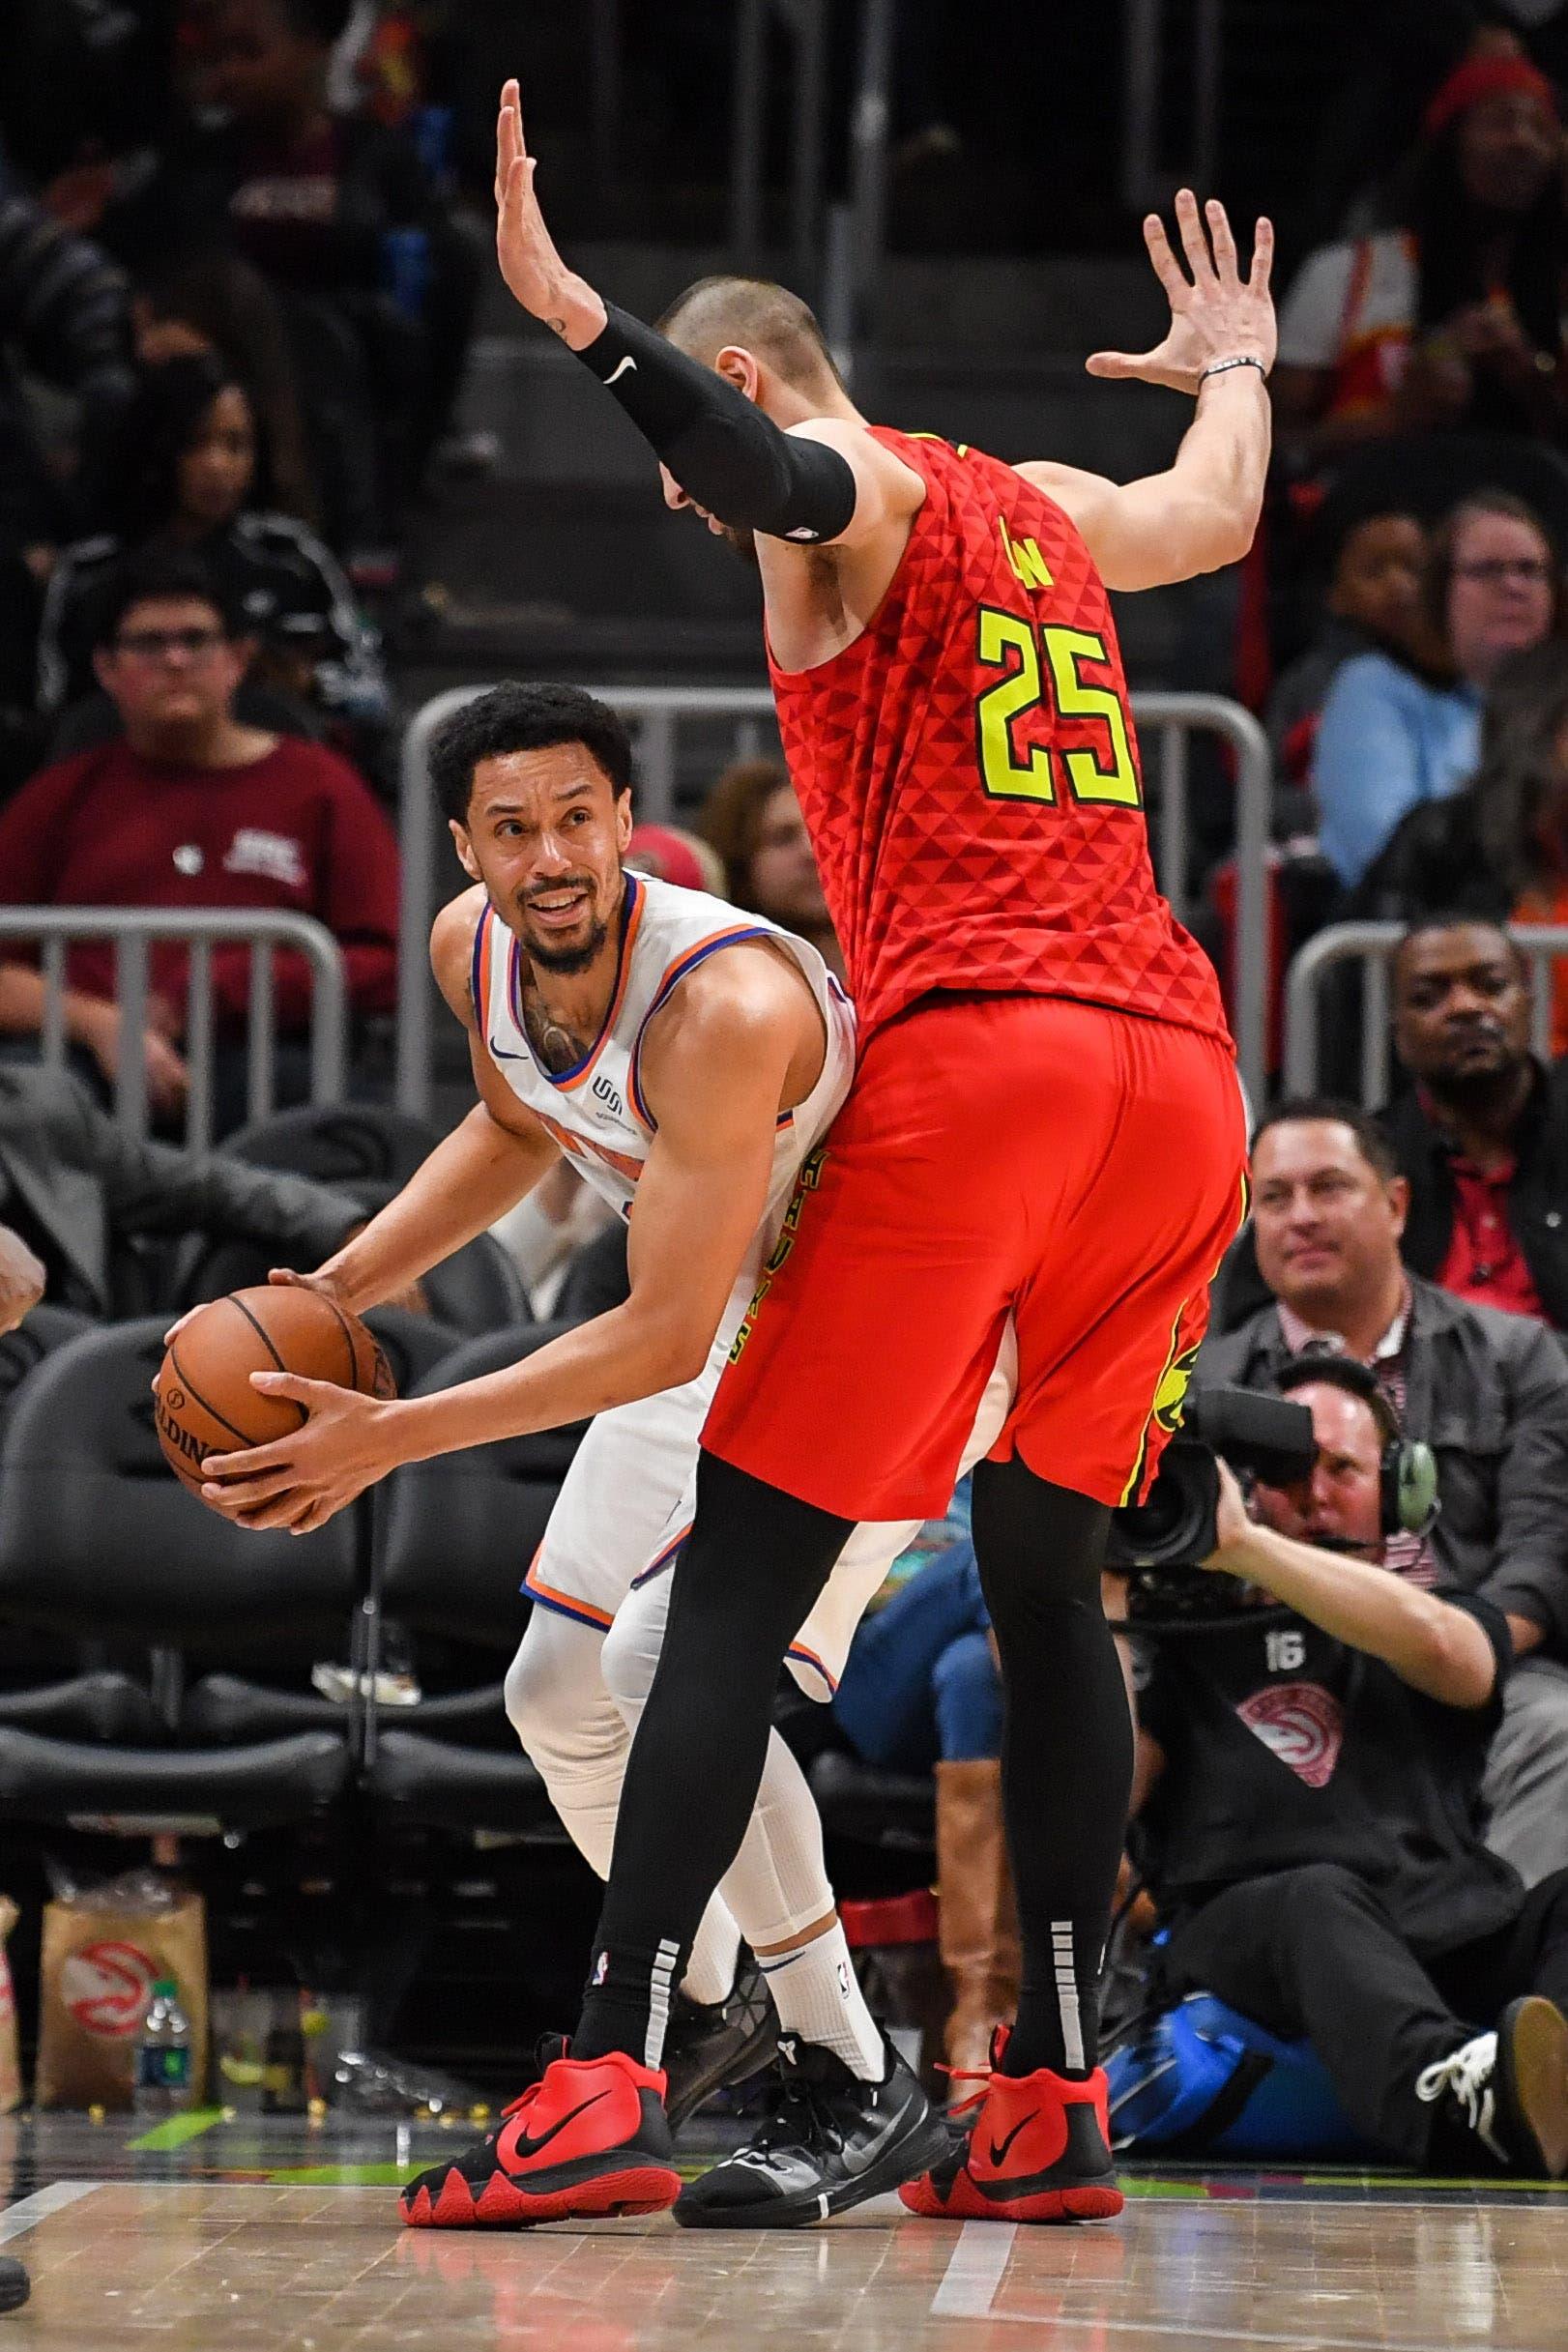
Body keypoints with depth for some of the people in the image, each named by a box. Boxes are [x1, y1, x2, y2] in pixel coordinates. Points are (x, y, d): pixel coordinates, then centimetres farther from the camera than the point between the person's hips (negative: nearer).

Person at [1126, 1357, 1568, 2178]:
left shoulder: (1456, 1620, 27)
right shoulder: (1190, 1640, 26)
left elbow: (1435, 1647, 0)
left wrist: (1245, 1546, -6)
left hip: (1451, 1936, 2)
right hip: (1247, 1934, -2)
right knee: (1321, 1898, -37)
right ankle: (1449, 2095, -70)